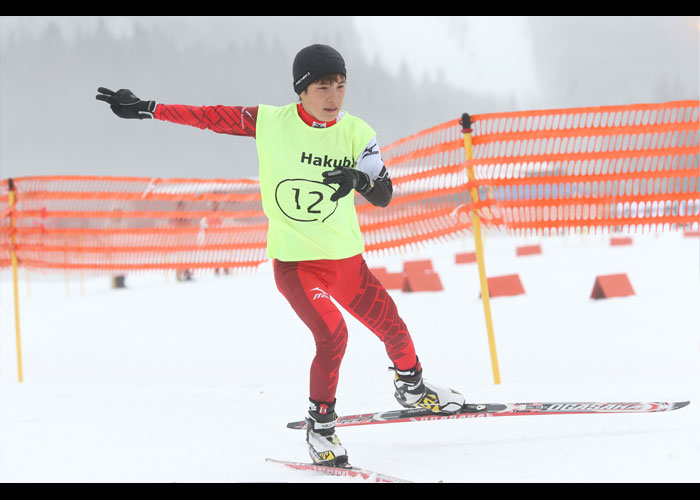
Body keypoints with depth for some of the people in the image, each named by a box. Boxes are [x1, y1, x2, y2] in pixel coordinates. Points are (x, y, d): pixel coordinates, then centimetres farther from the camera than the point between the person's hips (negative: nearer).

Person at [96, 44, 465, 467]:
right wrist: (143, 108, -4)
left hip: (347, 257, 4)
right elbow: (209, 116, -3)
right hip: (296, 261, -4)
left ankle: (412, 387, 43)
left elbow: (384, 195, -6)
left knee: (391, 326, 11)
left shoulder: (356, 133, -4)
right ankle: (320, 425, -3)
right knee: (333, 335, -22)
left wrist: (359, 178, -28)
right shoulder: (270, 122, -9)